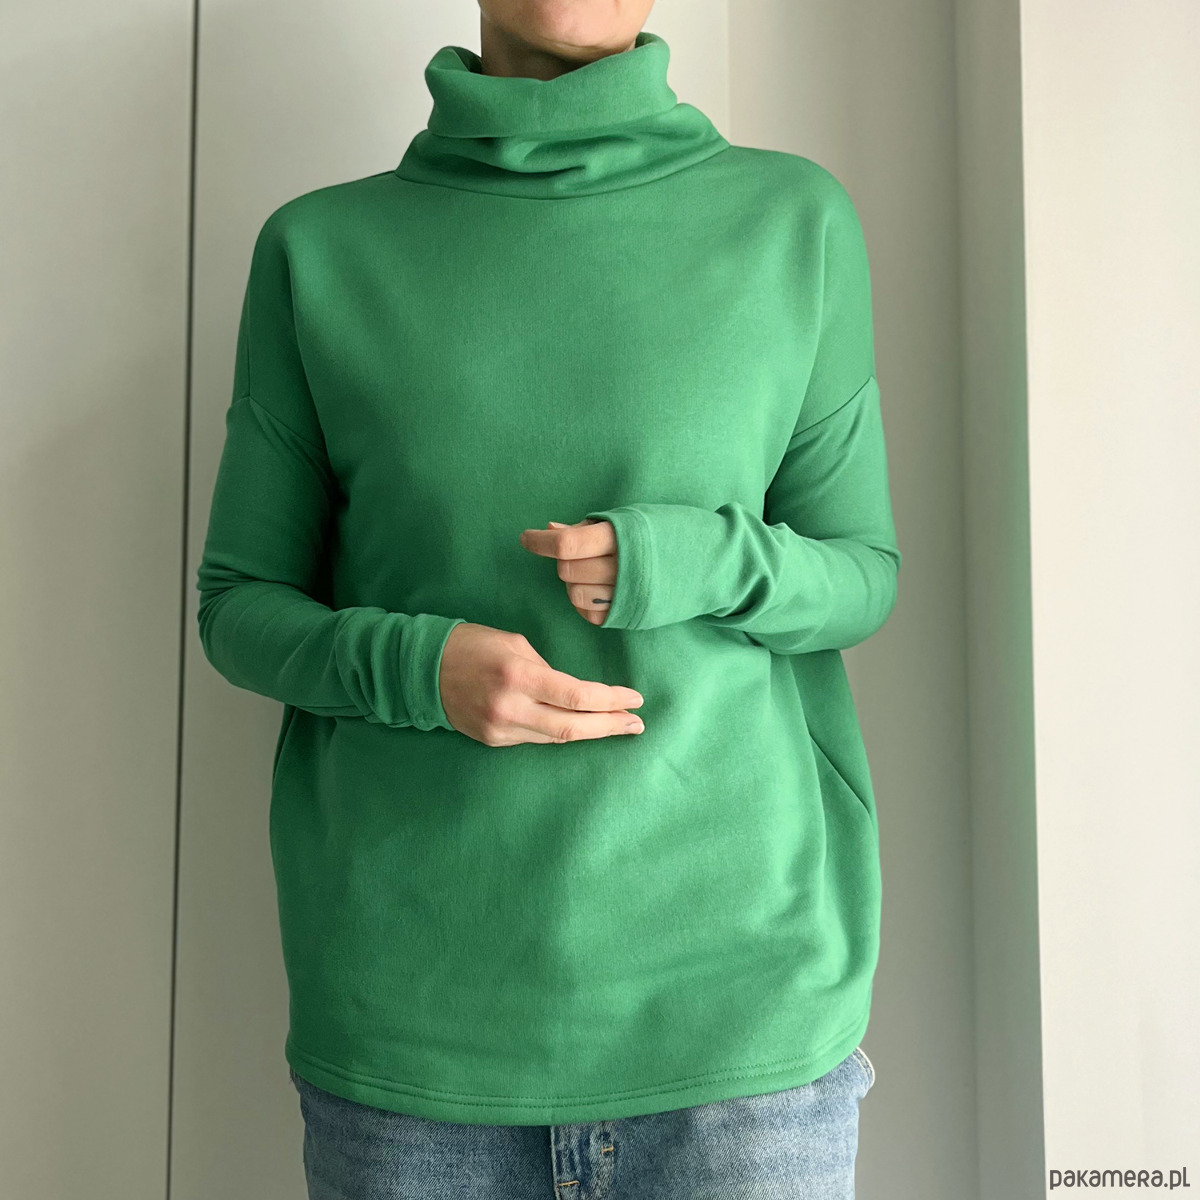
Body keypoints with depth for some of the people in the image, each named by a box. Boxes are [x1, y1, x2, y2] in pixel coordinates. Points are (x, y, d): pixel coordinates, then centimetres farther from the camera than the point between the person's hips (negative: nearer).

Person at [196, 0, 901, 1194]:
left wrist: (696, 562, -16)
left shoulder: (796, 221, 2)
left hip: (737, 984, 0)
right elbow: (240, 605, 6)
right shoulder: (320, 248, 3)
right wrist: (414, 666, -15)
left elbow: (860, 576, 6)